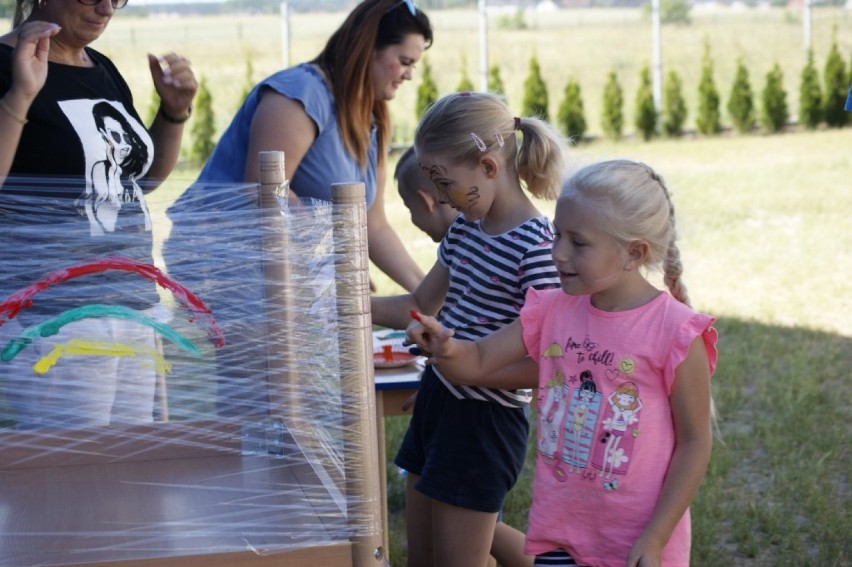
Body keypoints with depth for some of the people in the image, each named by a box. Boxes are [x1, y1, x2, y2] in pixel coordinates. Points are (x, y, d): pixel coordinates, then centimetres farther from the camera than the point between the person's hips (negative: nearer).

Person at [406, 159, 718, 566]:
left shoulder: (674, 333, -15)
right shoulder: (554, 312, 1)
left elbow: (695, 442, -11)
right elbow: (477, 363, 5)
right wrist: (444, 348, -19)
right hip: (560, 532, 5)